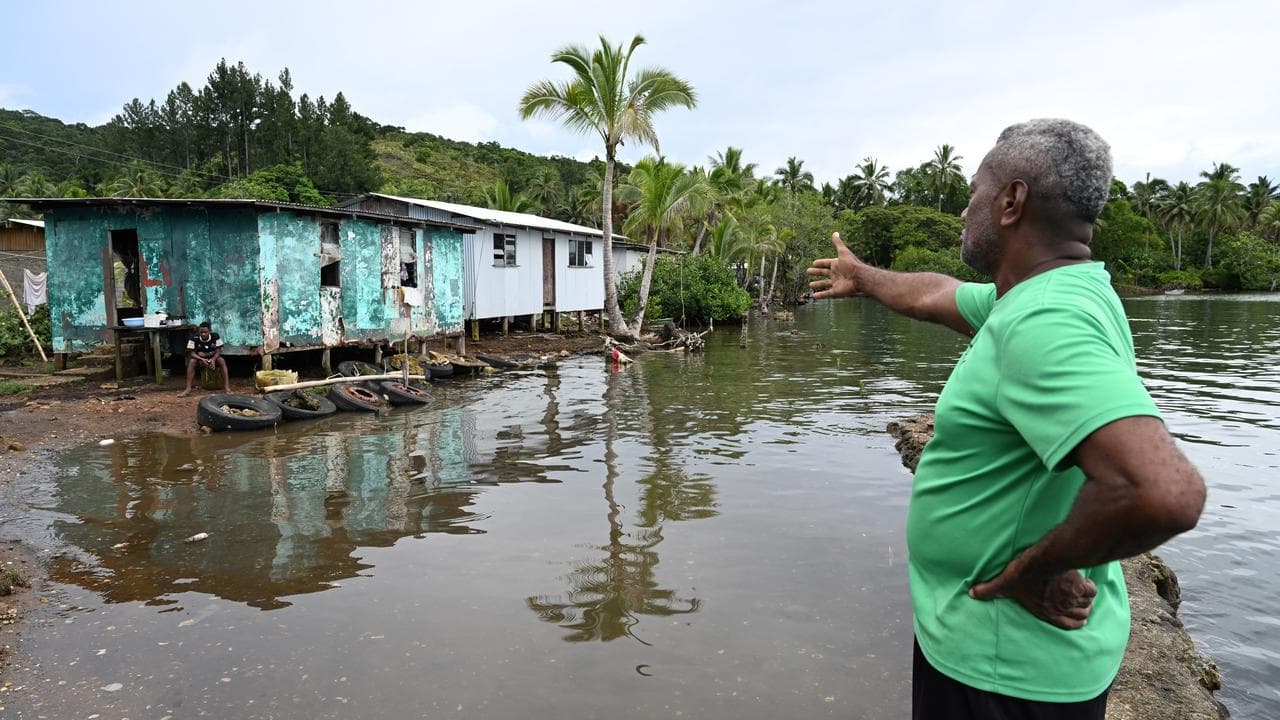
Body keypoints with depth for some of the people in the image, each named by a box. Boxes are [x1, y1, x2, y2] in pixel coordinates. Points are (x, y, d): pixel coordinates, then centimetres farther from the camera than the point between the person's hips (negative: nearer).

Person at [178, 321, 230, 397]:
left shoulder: (215, 336, -16)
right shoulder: (194, 338, -19)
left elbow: (218, 351, -14)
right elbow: (192, 353, -19)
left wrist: (213, 359, -35)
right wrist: (202, 359, -36)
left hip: (213, 358, 0)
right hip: (199, 358, 0)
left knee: (222, 360, -30)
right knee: (192, 361, -31)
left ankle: (227, 387, -35)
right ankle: (188, 388, -32)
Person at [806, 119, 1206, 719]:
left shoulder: (1044, 324, -29)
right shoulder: (1036, 299, 2)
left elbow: (1165, 492, -40)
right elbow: (936, 294, 21)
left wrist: (1033, 566, -25)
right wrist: (861, 279, 36)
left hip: (1002, 663, -9)